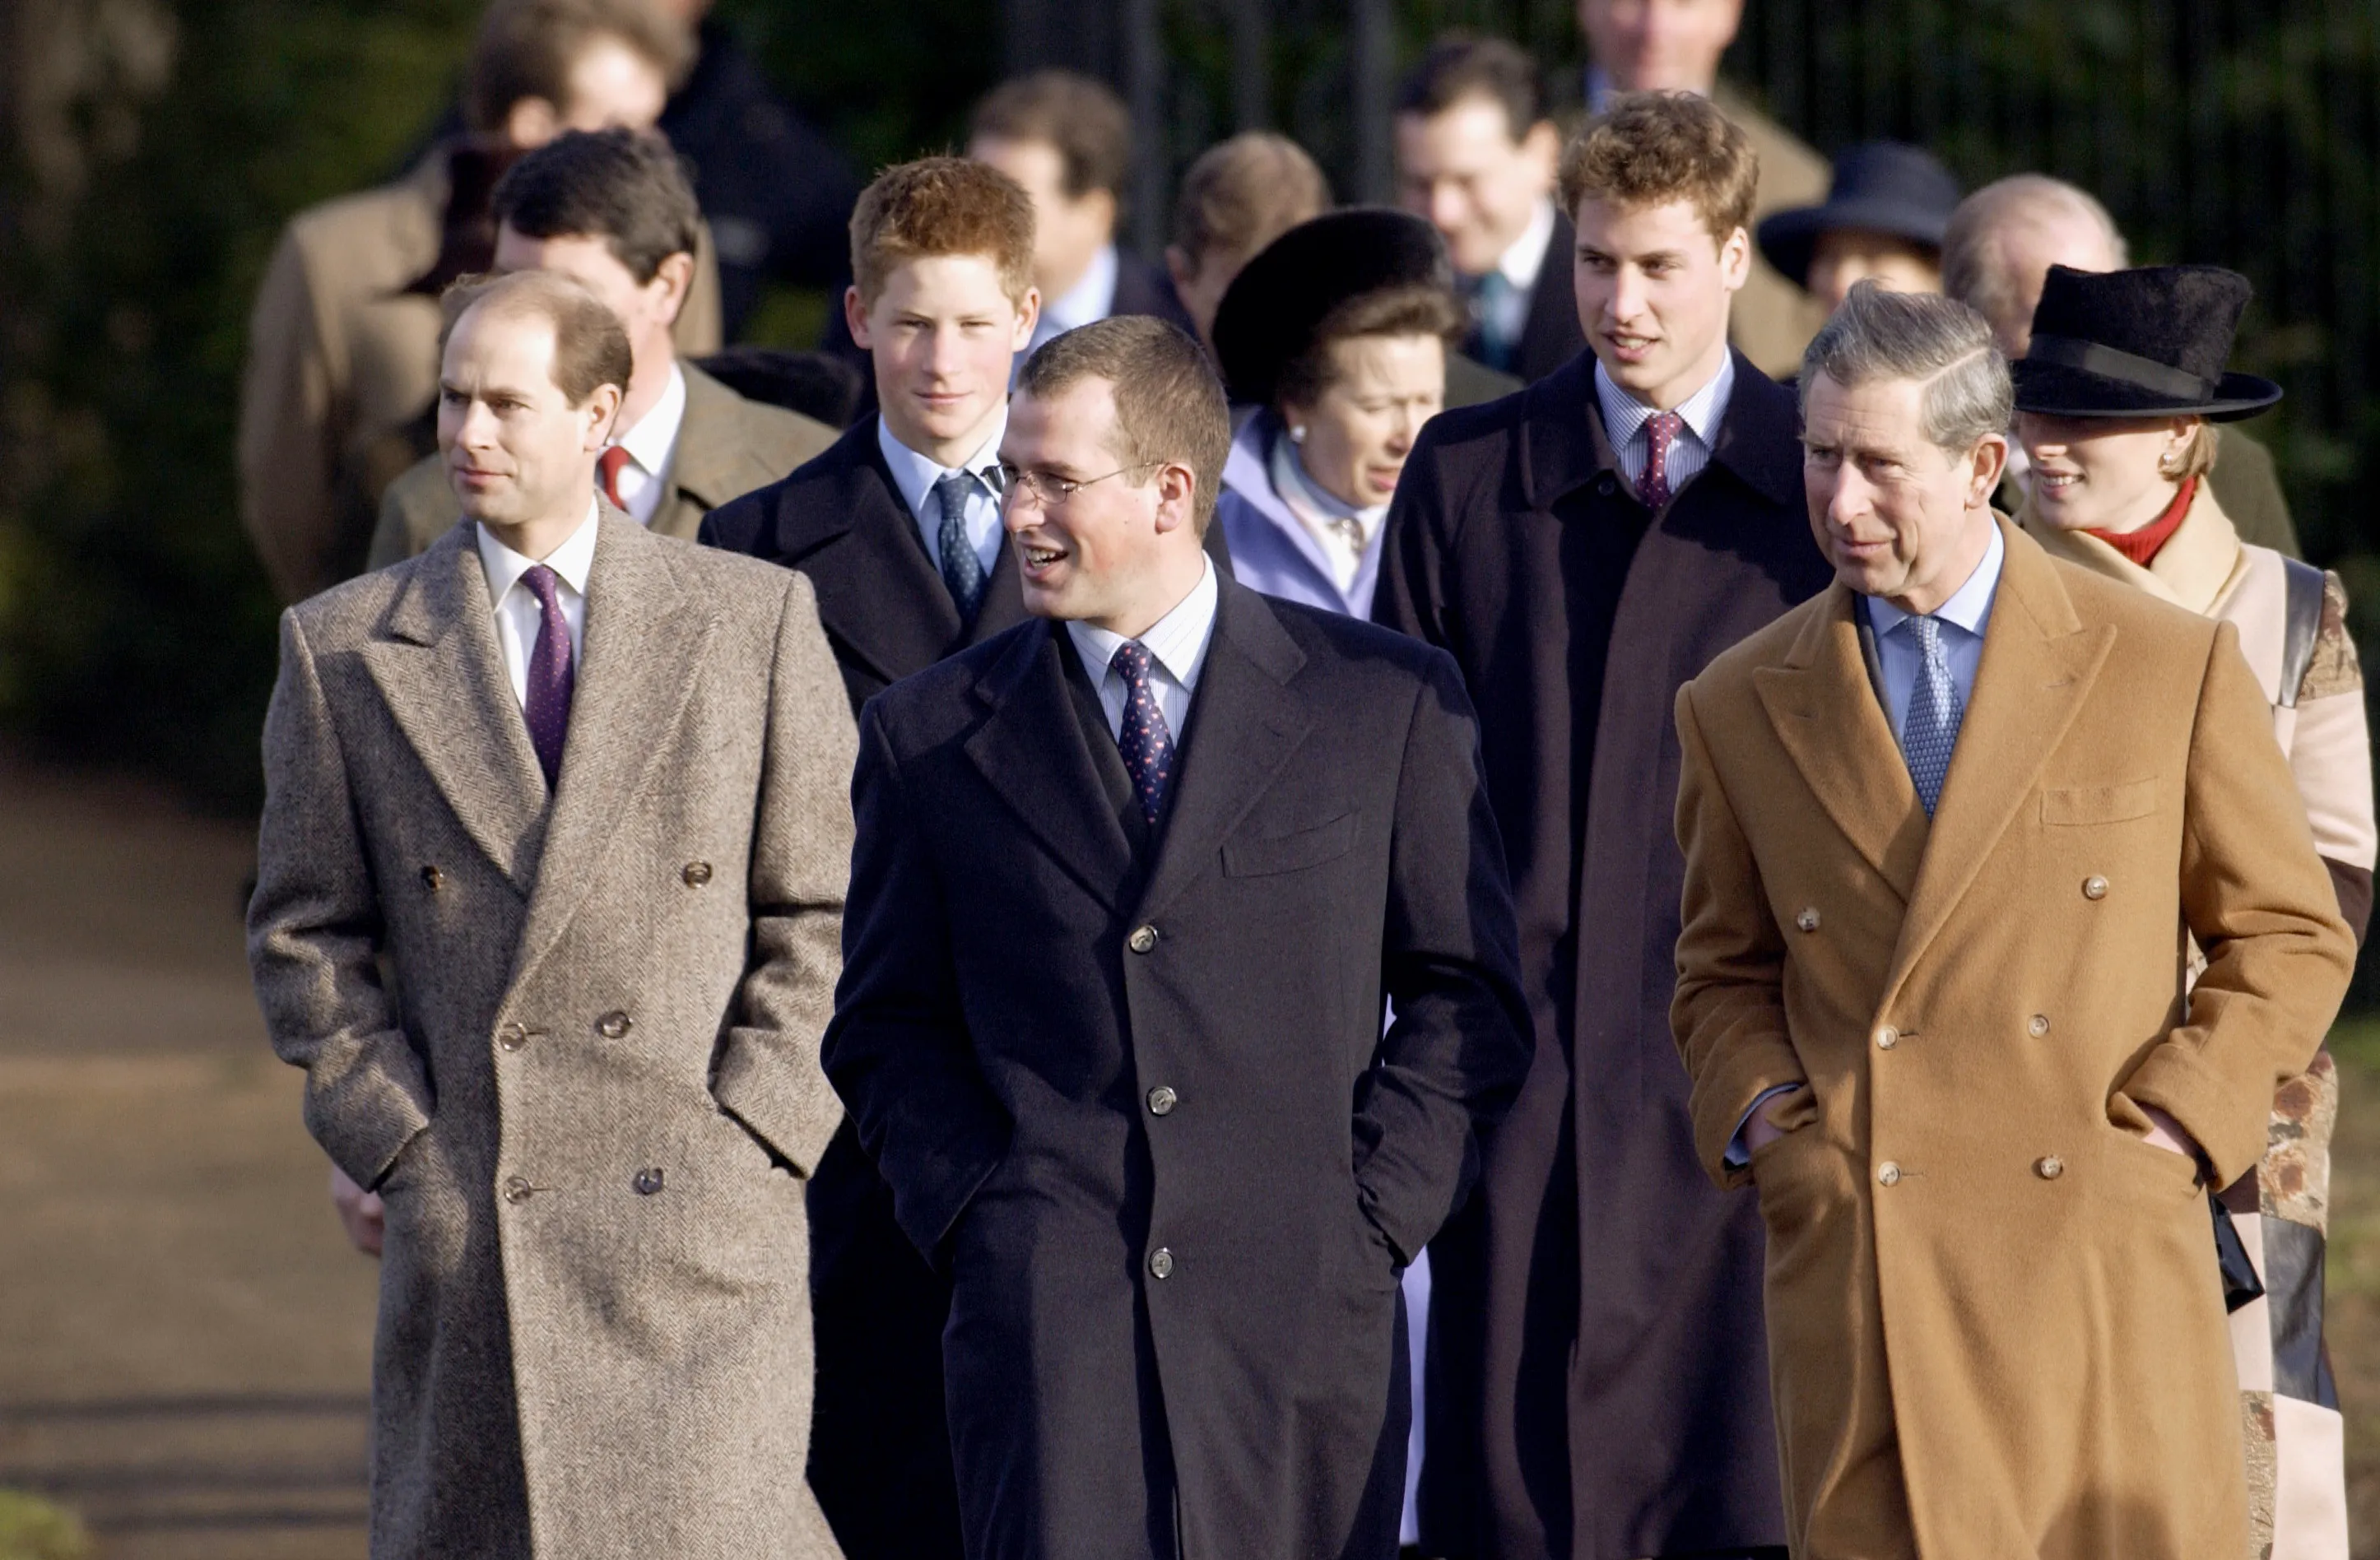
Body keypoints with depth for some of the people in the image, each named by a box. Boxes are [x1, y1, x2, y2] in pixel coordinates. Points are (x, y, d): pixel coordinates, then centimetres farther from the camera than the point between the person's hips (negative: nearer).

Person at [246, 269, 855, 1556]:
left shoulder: (754, 619, 5)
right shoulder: (344, 650, 7)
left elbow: (825, 910, 5)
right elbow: (304, 933, 10)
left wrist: (747, 1141, -5)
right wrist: (398, 1144, -2)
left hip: (702, 1217, -1)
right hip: (465, 1227, 1)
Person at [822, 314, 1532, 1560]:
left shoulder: (1389, 706, 7)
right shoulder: (930, 737, 10)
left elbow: (1465, 992, 9)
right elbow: (886, 1027, 15)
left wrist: (1372, 1210, -2)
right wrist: (974, 1211, 0)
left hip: (1301, 1315, 0)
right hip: (1046, 1305, 0)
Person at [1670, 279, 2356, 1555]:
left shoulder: (2170, 666, 4)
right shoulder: (1740, 707, 11)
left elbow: (2289, 935, 10)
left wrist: (2176, 1124, -2)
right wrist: (1759, 1121, 3)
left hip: (2104, 1260, -1)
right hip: (1860, 1285, 1)